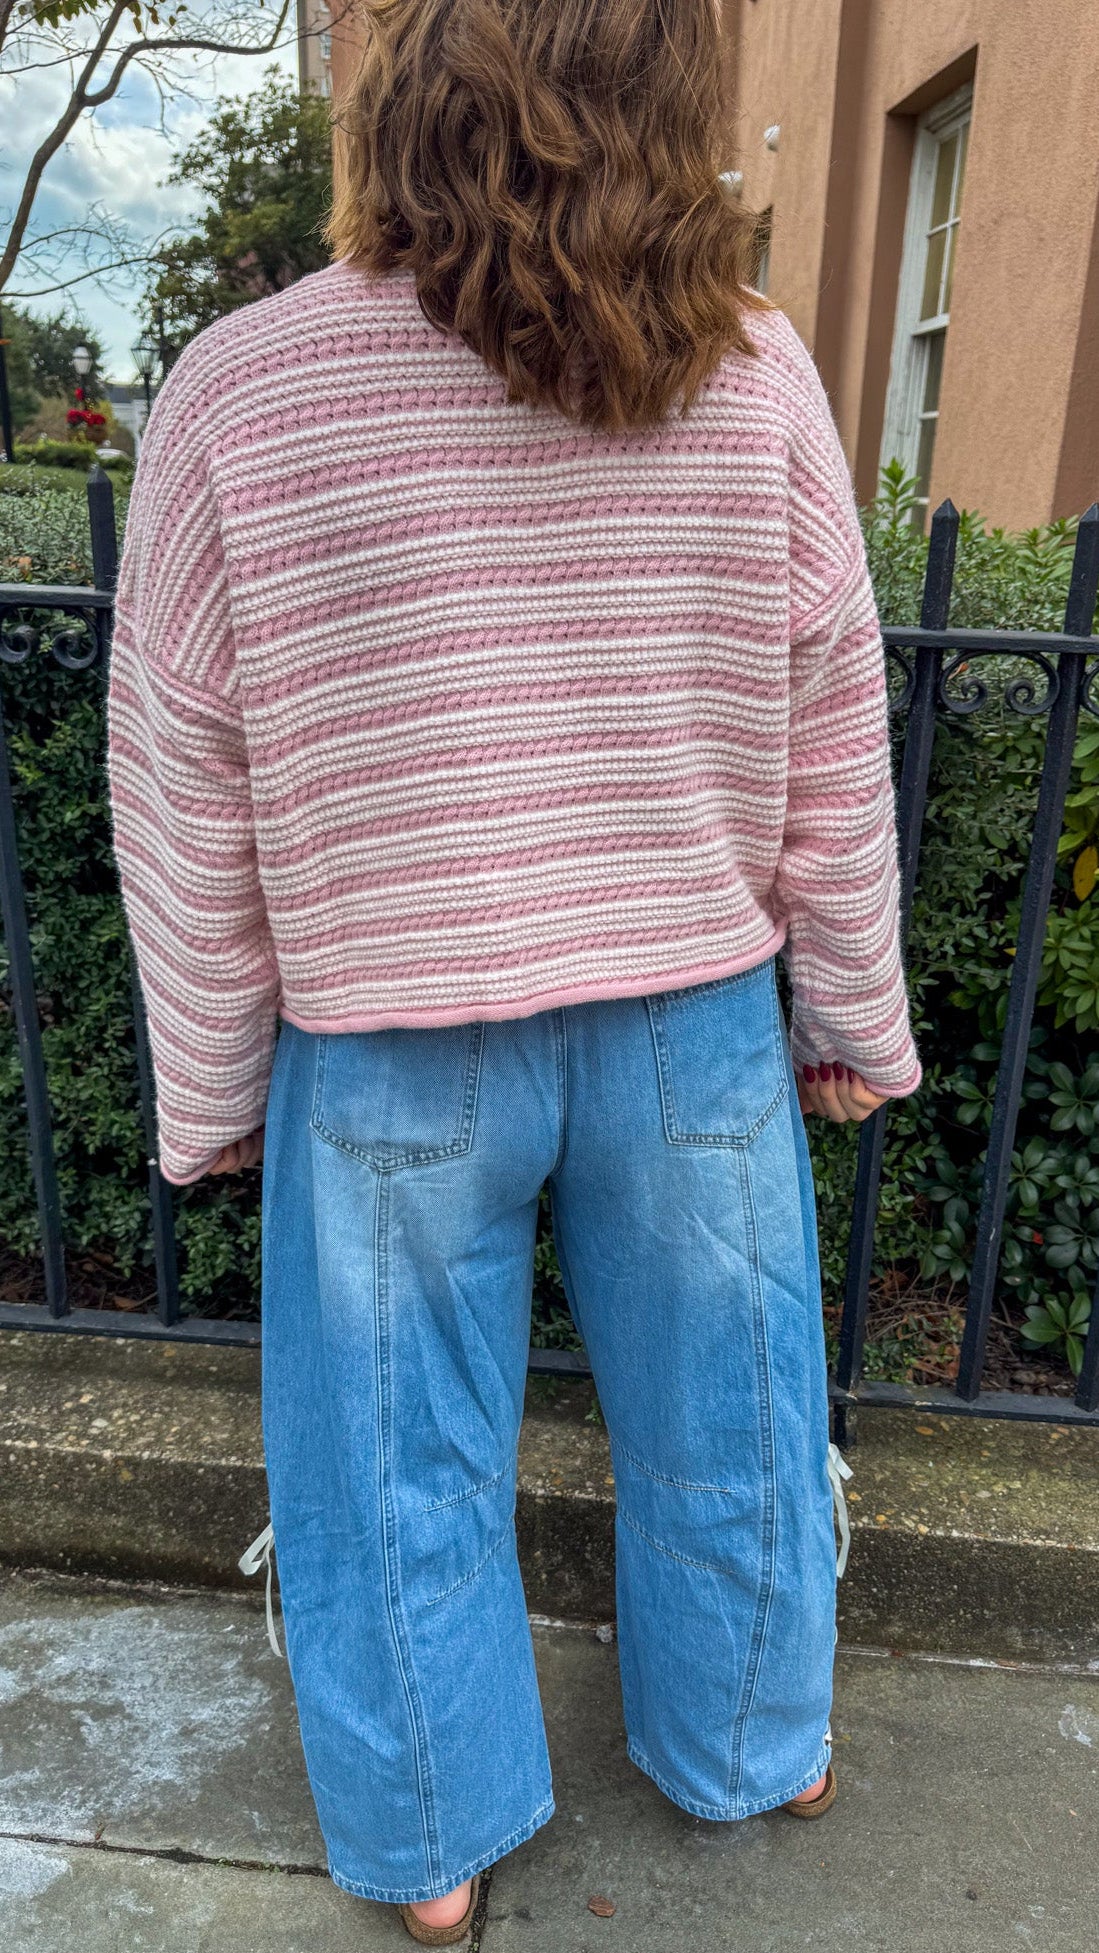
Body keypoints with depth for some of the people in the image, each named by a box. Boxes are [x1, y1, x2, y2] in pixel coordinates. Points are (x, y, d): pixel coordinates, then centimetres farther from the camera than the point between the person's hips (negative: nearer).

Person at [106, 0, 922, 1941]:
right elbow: (835, 757, -2)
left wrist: (211, 1091, 6)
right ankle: (750, 1747, 51)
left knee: (399, 1463, 21)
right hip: (699, 1026, 2)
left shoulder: (237, 395, -13)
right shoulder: (755, 376, -8)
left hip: (392, 1053, -1)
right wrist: (856, 1018, 11)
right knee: (723, 1418, 24)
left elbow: (186, 813, -8)